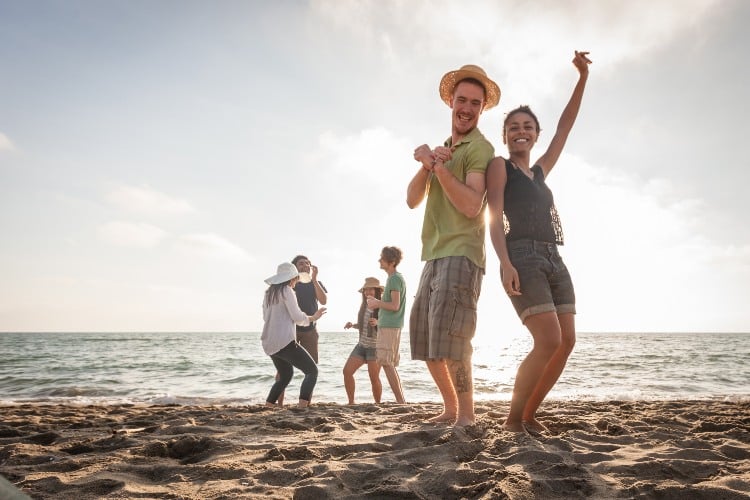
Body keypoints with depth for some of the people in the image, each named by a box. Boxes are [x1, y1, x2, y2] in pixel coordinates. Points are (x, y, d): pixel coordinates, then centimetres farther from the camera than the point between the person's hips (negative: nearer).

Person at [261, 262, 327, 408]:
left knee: (285, 376, 25)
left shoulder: (269, 293, 16)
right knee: (312, 371, -1)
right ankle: (302, 406, -17)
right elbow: (297, 317, -11)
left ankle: (268, 406, 17)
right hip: (284, 341, -8)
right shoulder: (286, 290, -7)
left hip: (269, 344, 8)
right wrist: (313, 318, 6)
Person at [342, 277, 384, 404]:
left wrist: (378, 323, -30)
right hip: (361, 345, 6)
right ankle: (351, 402, 8)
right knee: (347, 371, -3)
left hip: (375, 347, -6)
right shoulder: (364, 306, 6)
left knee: (374, 378, -5)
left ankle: (378, 404, 15)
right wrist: (352, 325, 0)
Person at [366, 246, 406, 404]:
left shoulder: (395, 278, -11)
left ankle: (400, 401, -9)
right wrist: (378, 302, 12)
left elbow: (395, 306, -18)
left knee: (386, 363, -10)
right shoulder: (396, 278, 18)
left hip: (389, 326, -10)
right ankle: (402, 400, 15)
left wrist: (377, 303, -6)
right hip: (389, 326, 10)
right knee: (390, 365, 12)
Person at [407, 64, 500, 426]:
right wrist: (426, 165, -9)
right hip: (435, 256, 9)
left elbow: (472, 205, -18)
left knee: (449, 340, -15)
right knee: (426, 341, 13)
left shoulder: (480, 148, -5)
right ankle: (451, 409, 26)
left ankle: (466, 416, -1)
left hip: (461, 254, -9)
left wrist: (438, 165, -18)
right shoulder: (442, 149, 20)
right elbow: (412, 200, 7)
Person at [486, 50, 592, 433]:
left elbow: (565, 127, 27)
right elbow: (494, 217, -6)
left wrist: (583, 78, 24)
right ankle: (513, 419, -5)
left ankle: (529, 415, 10)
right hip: (523, 258, -7)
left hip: (553, 260, 8)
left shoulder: (539, 171, 23)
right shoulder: (500, 166, 5)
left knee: (566, 341, -2)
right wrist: (505, 262, -20)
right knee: (549, 341, -18)